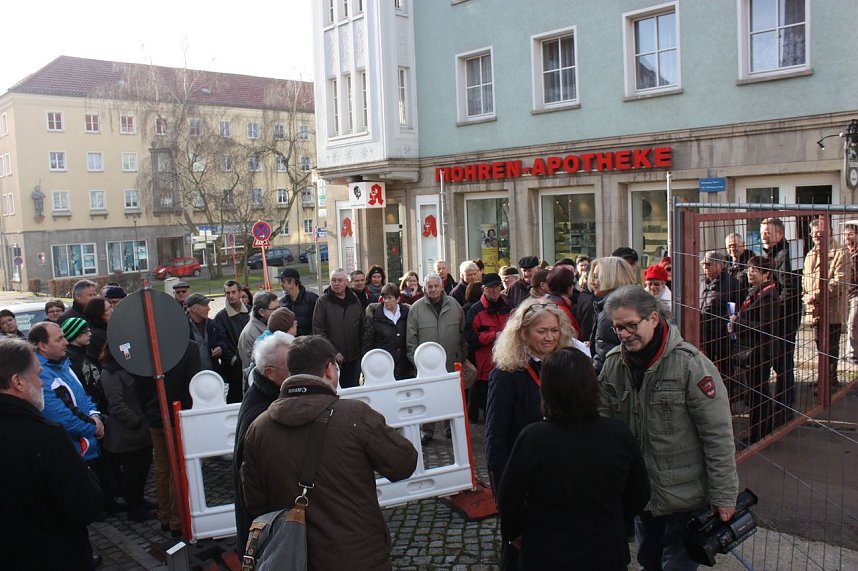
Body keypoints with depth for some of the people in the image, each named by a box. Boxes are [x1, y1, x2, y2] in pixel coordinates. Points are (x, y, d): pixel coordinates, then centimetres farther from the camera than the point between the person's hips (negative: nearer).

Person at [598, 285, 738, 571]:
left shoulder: (690, 363, -18)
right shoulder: (613, 363, -3)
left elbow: (718, 435, -16)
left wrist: (724, 496, -13)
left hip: (685, 495, -5)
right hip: (640, 493, 5)